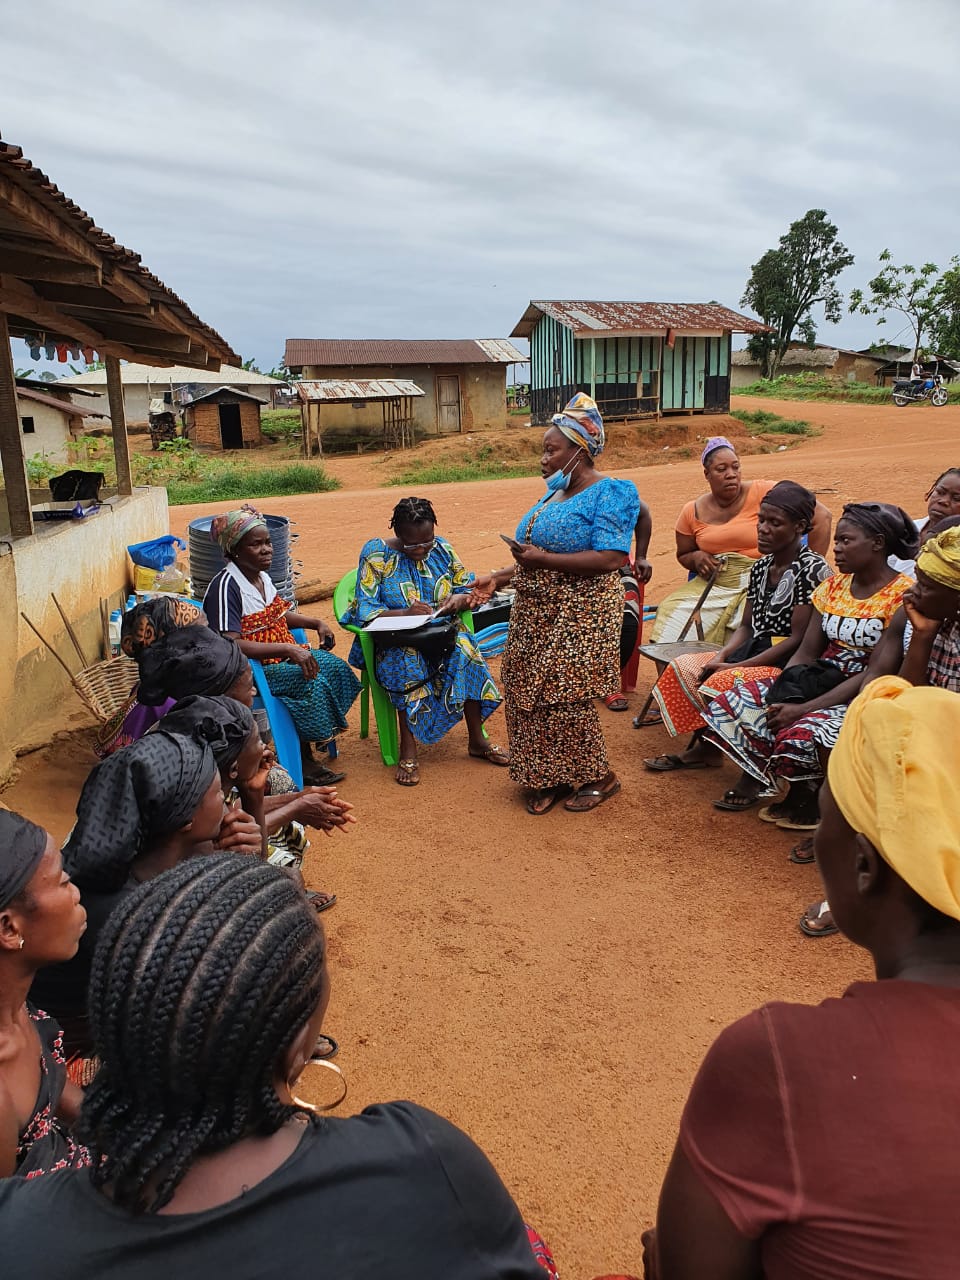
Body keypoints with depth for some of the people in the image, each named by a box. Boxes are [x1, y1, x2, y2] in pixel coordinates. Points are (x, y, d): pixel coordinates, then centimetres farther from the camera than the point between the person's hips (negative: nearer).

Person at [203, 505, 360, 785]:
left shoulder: (261, 576, 9)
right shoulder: (225, 586, -20)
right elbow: (230, 645, -29)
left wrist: (316, 623, 10)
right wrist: (288, 649, -32)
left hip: (283, 656, 9)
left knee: (334, 666, -9)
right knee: (313, 682, -25)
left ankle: (320, 734, 1)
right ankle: (302, 758, -9)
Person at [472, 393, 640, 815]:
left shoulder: (609, 494, -11)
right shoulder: (555, 492, 14)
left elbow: (609, 559, -22)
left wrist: (543, 559, -22)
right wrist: (499, 577, 9)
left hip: (579, 617, -8)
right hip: (536, 613, 8)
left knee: (567, 699, -4)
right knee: (530, 694, 9)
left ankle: (599, 777, 17)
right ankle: (548, 778, 23)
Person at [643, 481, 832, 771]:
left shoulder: (812, 569, -14)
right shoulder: (760, 567, 11)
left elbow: (798, 639, -18)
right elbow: (746, 627, 13)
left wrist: (736, 666, -20)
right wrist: (721, 656, -9)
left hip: (789, 664, -8)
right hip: (753, 653, 8)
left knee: (723, 681, -30)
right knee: (683, 667, -6)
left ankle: (708, 747, -4)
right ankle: (702, 746, 0)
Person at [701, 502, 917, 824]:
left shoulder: (902, 595, -14)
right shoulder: (832, 586, 8)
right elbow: (806, 652, 4)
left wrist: (803, 709, -25)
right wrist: (784, 697, -16)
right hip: (819, 680, 7)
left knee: (802, 732, -35)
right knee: (733, 704, -10)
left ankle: (803, 796, -3)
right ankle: (753, 778, 8)